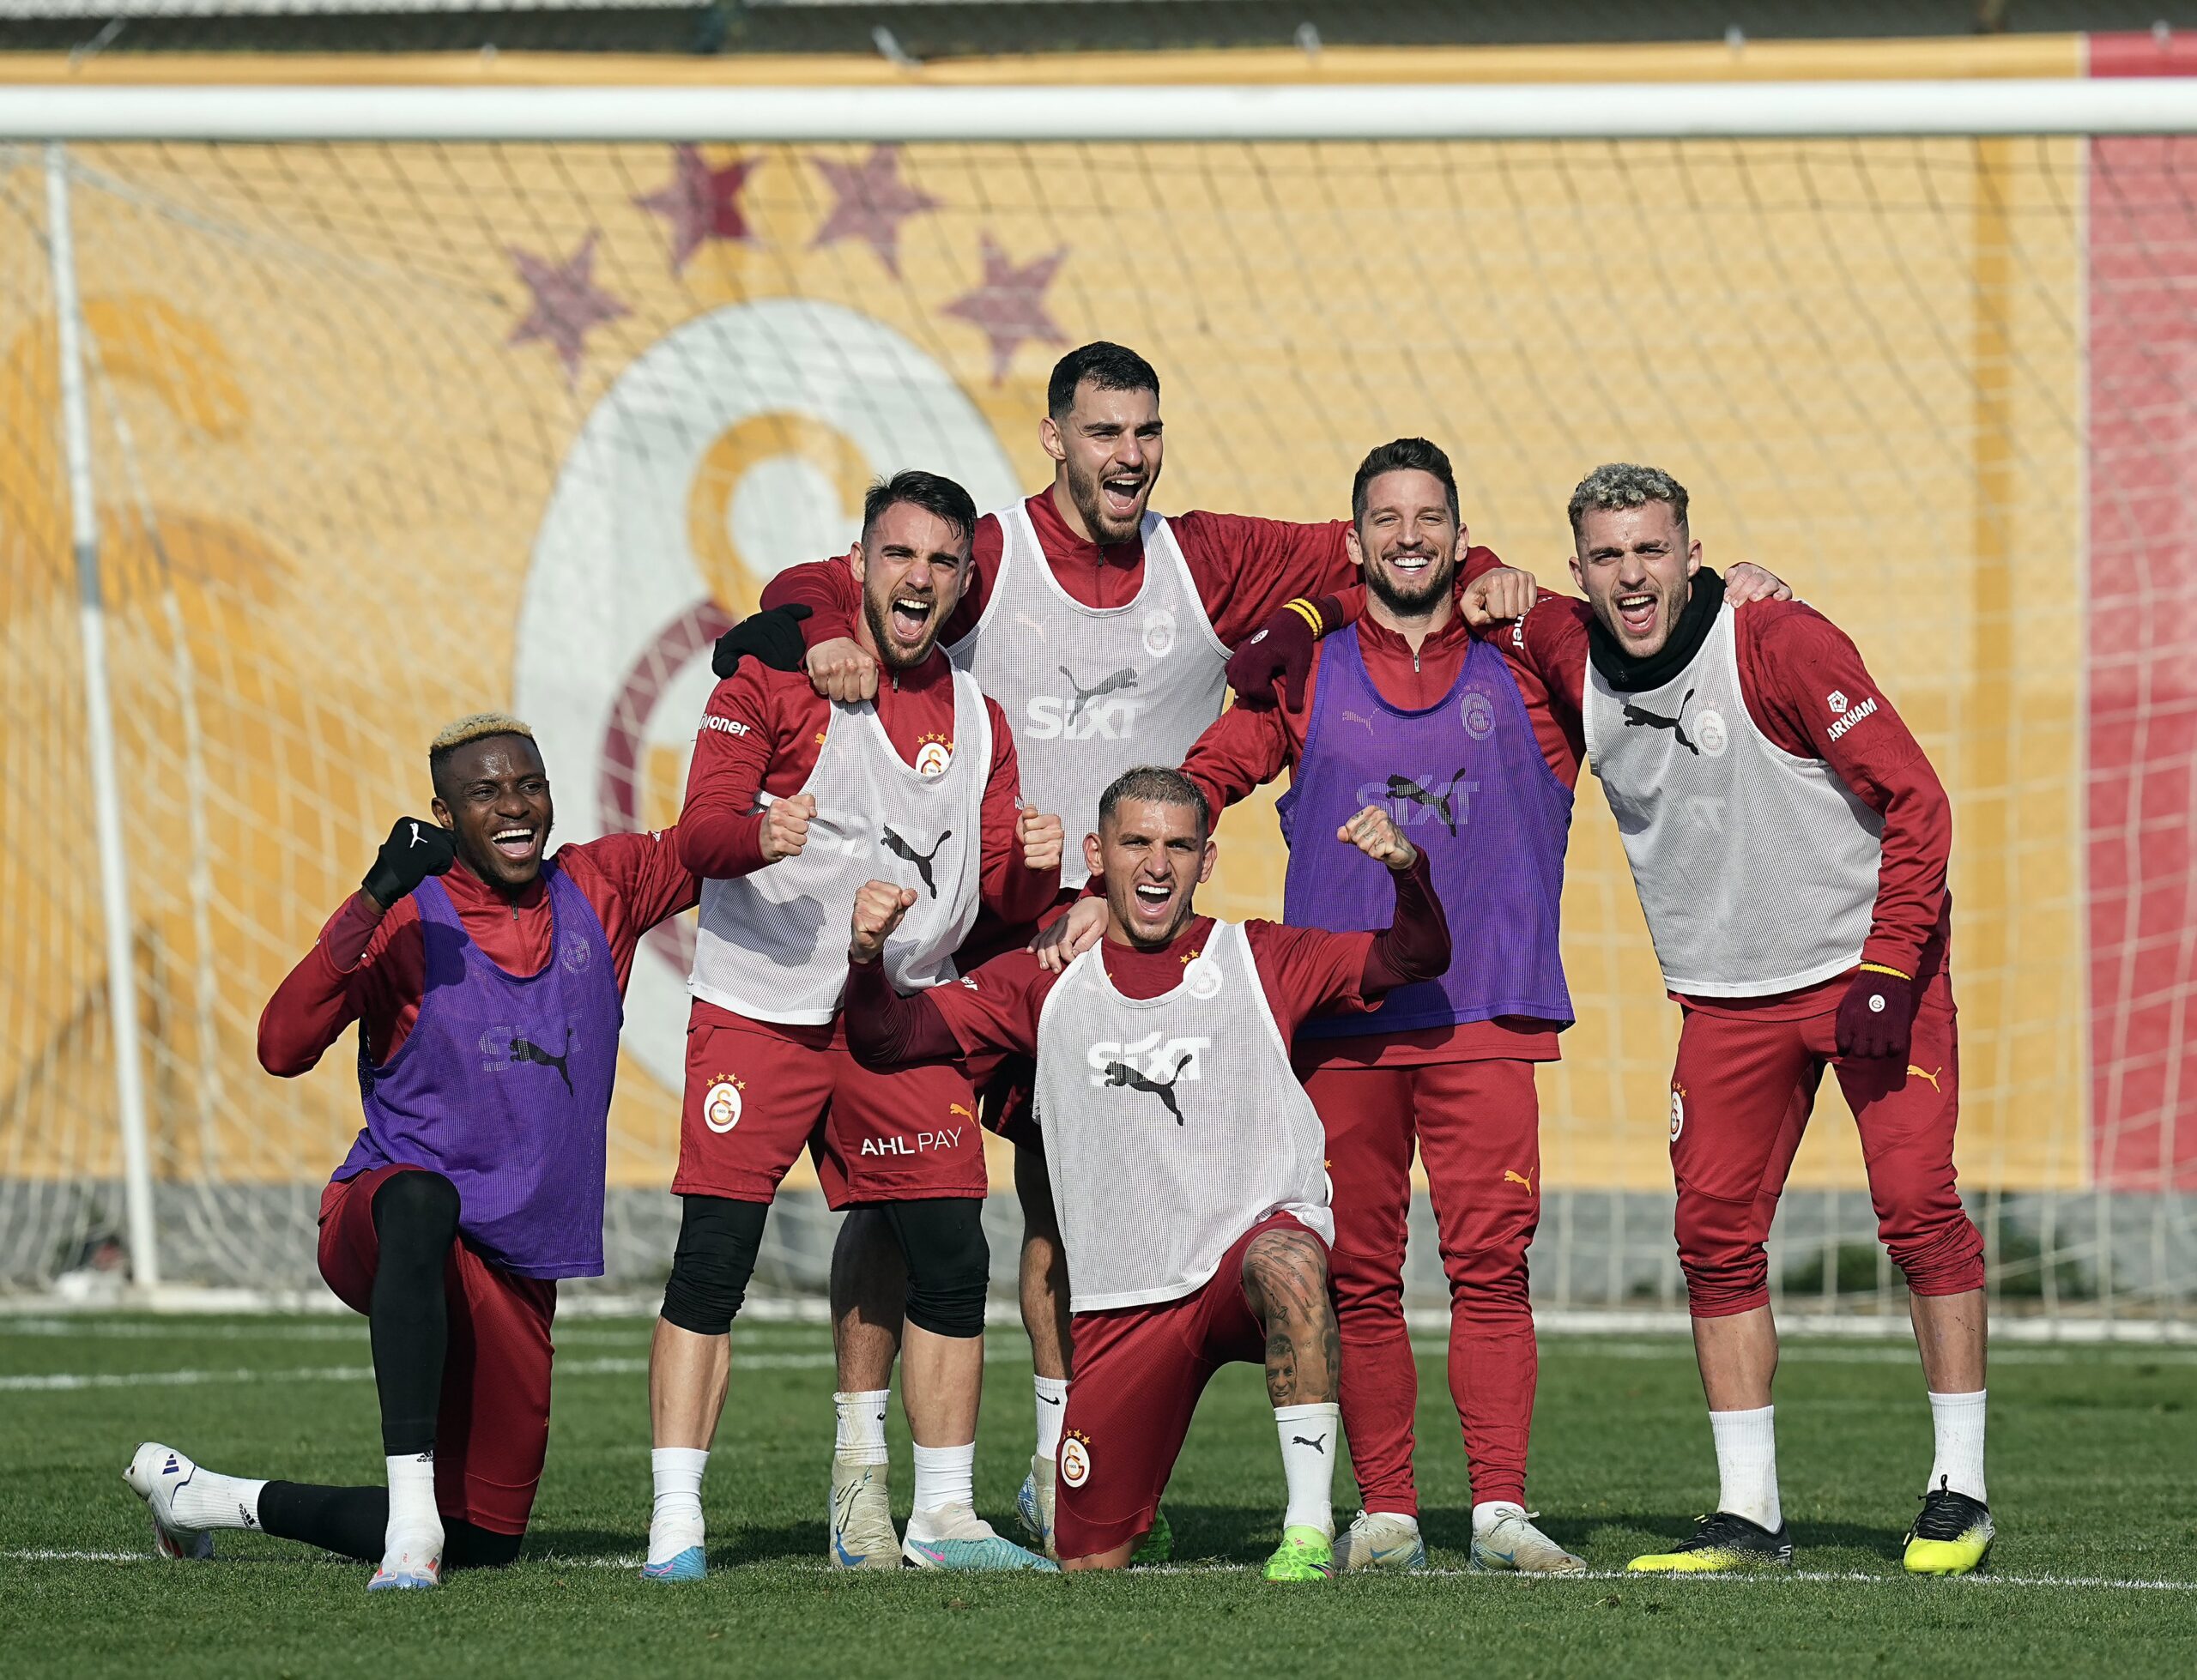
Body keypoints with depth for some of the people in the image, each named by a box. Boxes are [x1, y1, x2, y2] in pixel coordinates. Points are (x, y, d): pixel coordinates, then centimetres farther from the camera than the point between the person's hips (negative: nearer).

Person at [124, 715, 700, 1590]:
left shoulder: (598, 889, 6)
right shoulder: (407, 921, -6)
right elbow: (282, 1048, -19)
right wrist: (374, 901, -26)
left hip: (517, 1271, 5)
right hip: (376, 1224, -5)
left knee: (483, 1537, 8)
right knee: (420, 1198, -44)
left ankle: (204, 1495, 29)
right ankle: (411, 1510, -46)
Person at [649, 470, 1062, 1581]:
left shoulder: (975, 720, 13)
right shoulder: (775, 681, -1)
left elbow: (1006, 896, 11)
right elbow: (699, 831, -11)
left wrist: (1032, 865, -11)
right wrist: (759, 834, -33)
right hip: (758, 1013, -4)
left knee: (951, 1262, -2)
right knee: (712, 1261, -10)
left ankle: (942, 1519, 8)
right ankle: (675, 1524, -9)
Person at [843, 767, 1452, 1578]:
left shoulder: (1261, 962, 7)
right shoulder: (1047, 985, 11)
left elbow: (1418, 959, 1)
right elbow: (888, 1040, 7)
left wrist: (1406, 868, -20)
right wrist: (868, 956, -14)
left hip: (1248, 1246, -2)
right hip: (1121, 1300, 3)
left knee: (1284, 1260, -41)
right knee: (1090, 1562, 1)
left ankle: (1308, 1528, -34)